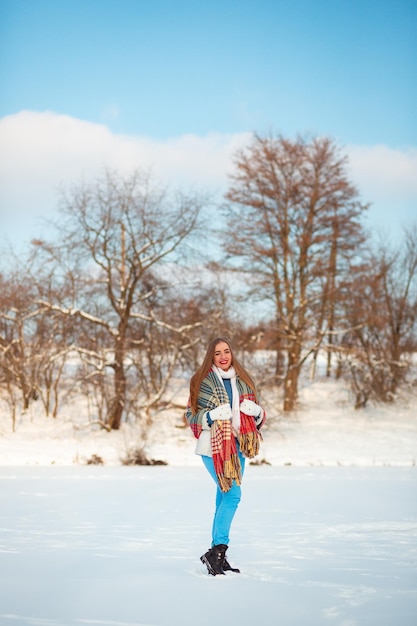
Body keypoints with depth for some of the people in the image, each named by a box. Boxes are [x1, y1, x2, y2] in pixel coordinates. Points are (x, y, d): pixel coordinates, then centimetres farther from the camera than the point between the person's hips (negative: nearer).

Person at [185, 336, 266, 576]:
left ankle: (218, 553, 16)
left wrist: (256, 411, -6)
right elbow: (191, 415, -3)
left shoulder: (242, 380, 12)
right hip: (213, 446, -6)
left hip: (237, 446, 6)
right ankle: (217, 550, -10)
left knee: (225, 498, 9)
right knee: (233, 495, -15)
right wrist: (212, 415, -21)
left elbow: (257, 416, 17)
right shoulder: (202, 381, -2)